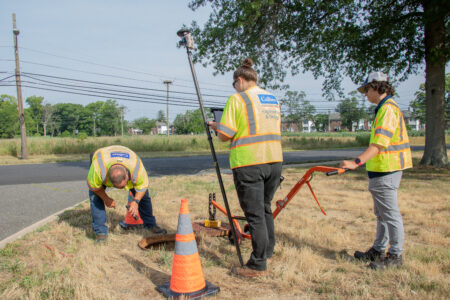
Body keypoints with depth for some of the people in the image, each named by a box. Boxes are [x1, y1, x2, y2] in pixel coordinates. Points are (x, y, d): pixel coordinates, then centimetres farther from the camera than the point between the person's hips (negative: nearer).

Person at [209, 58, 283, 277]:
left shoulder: (237, 99, -6)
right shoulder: (273, 99, 16)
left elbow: (225, 136, -10)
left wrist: (216, 127, 12)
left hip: (249, 164, -7)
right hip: (274, 160, 7)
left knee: (255, 214, -1)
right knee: (265, 208, 21)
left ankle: (258, 265, 8)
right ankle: (267, 251, 33)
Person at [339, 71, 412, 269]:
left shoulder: (388, 109, -16)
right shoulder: (386, 108, 17)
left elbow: (379, 144, -27)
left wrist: (356, 162, -33)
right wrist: (360, 162, 25)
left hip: (386, 171, -11)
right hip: (382, 170, 11)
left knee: (390, 213, -2)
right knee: (382, 213, 17)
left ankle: (395, 256, 9)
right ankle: (378, 251, 29)